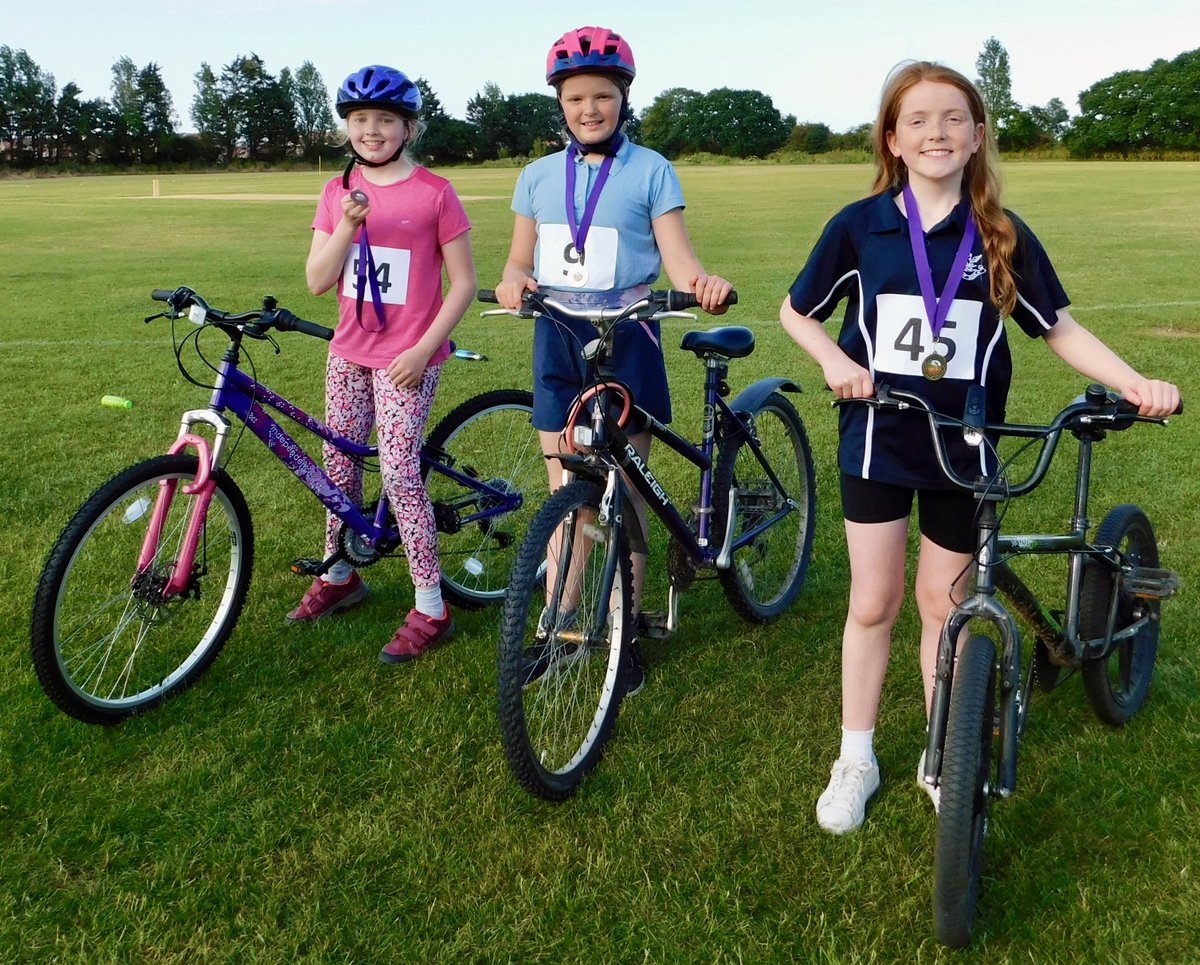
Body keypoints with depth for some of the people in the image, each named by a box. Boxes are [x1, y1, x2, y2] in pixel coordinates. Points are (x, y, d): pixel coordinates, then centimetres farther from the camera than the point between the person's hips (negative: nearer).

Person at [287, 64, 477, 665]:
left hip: (407, 358, -5)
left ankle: (431, 610, -1)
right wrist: (348, 226, -16)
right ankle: (339, 575, 33)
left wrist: (423, 350, -14)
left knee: (399, 474, -11)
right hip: (349, 352, 6)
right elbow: (317, 281, 1)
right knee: (339, 465, 12)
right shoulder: (338, 192, 6)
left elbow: (462, 282, -6)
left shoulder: (434, 193, -7)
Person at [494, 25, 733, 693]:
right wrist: (515, 281, -14)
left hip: (625, 339, -3)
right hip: (557, 340, 3)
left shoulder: (651, 171, 0)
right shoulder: (538, 176, 10)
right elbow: (519, 261, 10)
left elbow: (677, 256, -8)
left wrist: (705, 282, -30)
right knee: (566, 495, 8)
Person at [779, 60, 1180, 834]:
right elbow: (796, 311, 5)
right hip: (877, 441, 0)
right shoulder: (860, 227, -6)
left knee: (944, 604, 10)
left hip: (963, 448, 1)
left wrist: (1136, 383, -11)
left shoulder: (1003, 236, -4)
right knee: (874, 603, 5)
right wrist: (836, 361, -13)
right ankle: (856, 761, 21)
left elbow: (1059, 328, 2)